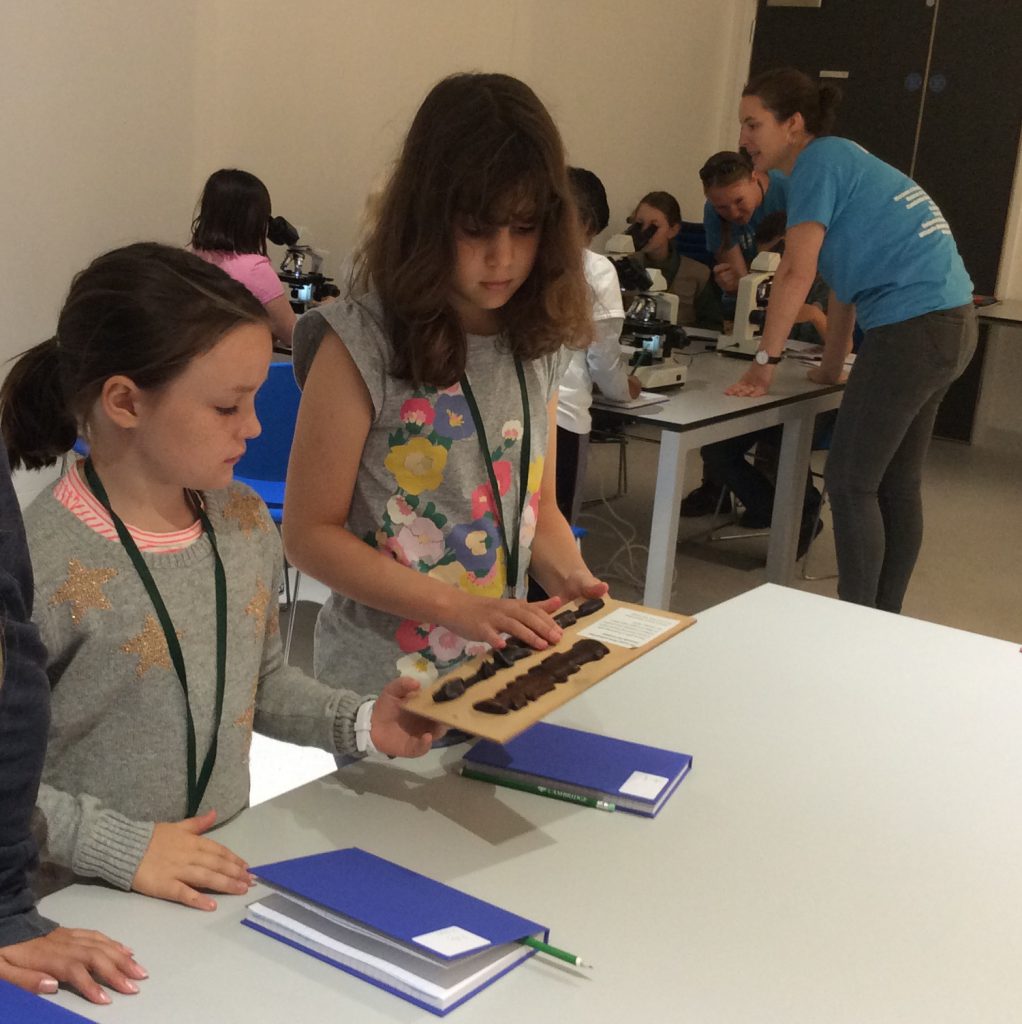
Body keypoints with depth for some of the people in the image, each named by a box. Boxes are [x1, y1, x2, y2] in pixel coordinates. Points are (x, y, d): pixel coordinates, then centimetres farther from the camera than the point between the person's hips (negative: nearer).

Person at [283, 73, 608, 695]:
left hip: (505, 671, 5)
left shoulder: (537, 344, 0)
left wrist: (570, 577, -11)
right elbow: (310, 533, -15)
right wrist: (461, 609, -22)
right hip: (382, 678, -5)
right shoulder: (361, 344, -17)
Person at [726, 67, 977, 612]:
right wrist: (832, 367, 24)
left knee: (850, 484, -3)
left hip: (913, 328, -10)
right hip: (950, 322, 10)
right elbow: (845, 279, 21)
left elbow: (797, 273, -14)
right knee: (897, 485, 14)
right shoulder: (844, 160, 19)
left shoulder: (819, 161, -8)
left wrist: (765, 361, -9)